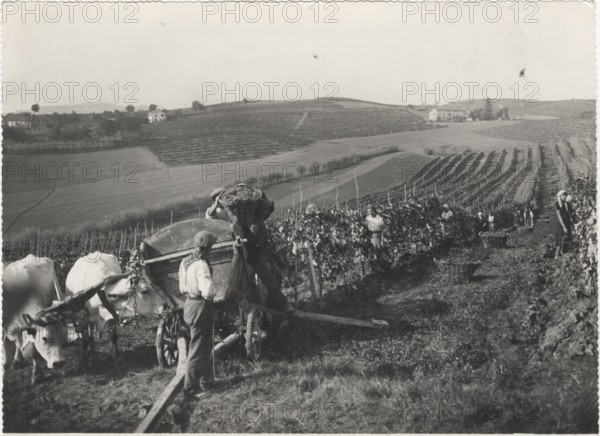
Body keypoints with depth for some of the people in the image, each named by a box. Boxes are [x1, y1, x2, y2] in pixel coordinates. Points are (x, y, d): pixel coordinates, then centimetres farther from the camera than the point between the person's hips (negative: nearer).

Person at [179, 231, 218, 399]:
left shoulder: (185, 262, 7)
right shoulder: (201, 265, -22)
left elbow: (182, 288, 16)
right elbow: (208, 292, -31)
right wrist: (213, 294, -11)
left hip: (189, 304, 10)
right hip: (201, 308, -10)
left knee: (206, 347, 22)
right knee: (198, 350, 1)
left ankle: (207, 382, 34)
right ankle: (190, 388, 9)